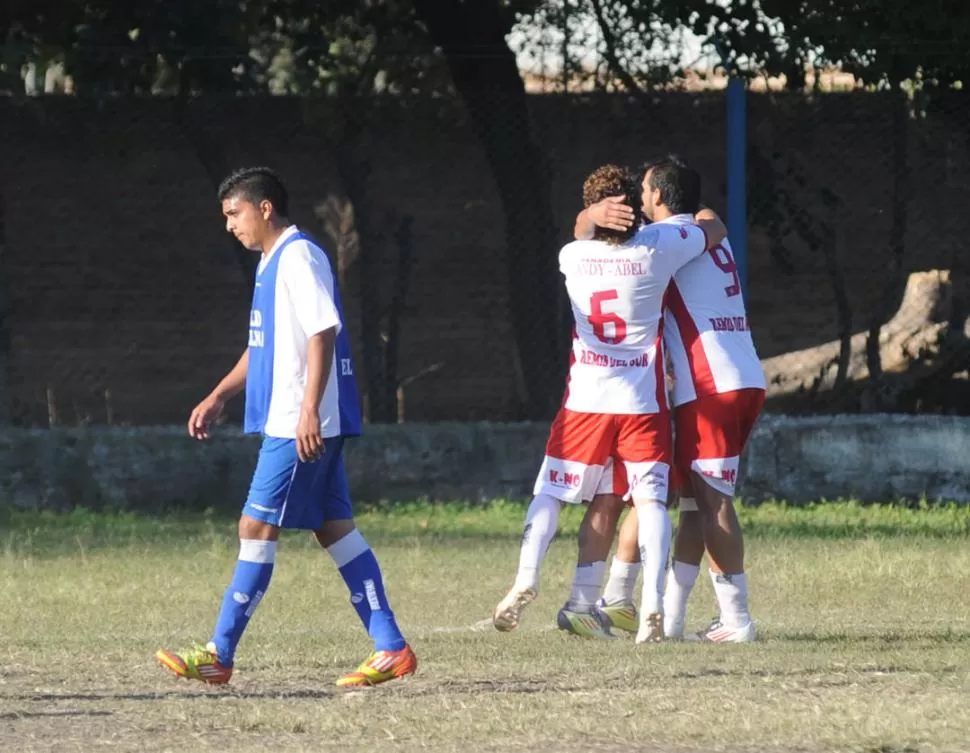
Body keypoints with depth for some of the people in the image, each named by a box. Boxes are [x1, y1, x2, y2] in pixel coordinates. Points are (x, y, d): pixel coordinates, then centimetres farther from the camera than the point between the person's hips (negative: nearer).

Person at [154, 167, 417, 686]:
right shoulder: (272, 262, 18)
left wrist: (309, 410, -26)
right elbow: (264, 346, 27)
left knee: (257, 527, -8)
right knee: (334, 527, 8)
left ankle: (219, 656, -5)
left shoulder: (299, 257, -13)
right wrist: (219, 399, 22)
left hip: (299, 426, -10)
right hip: (283, 422, 10)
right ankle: (390, 649, 7)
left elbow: (323, 333, -20)